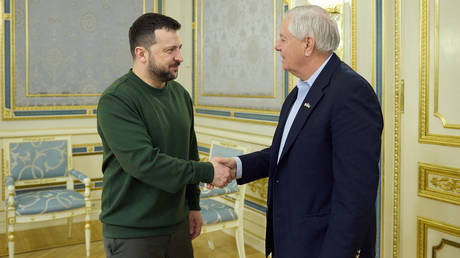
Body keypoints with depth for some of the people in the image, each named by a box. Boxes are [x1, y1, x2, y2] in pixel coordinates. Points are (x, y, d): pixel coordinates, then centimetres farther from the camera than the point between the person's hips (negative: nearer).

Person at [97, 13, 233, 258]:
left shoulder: (180, 94, 6)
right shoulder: (116, 100, -16)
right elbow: (143, 162, -25)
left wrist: (193, 205, 13)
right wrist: (207, 172, -21)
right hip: (131, 233, -6)